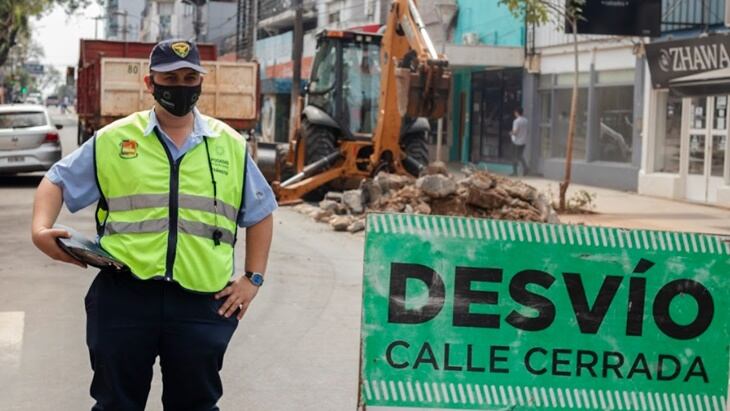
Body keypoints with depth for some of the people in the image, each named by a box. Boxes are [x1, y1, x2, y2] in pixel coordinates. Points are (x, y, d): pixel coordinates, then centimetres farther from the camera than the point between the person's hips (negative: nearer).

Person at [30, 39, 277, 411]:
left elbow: (260, 212, 17)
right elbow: (57, 181, 11)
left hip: (202, 303, 1)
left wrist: (253, 278, 9)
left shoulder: (231, 145, 9)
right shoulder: (112, 140, 5)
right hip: (123, 296, -1)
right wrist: (41, 230, -8)